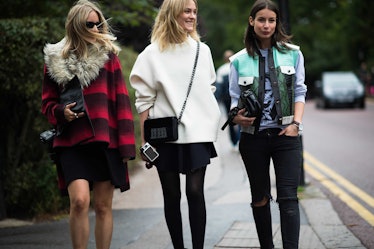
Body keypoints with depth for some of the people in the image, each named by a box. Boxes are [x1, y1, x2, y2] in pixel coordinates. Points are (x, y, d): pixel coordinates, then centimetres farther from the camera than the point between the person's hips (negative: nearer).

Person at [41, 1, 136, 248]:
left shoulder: (107, 55, 6)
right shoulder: (55, 60, 7)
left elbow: (121, 101, 3)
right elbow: (48, 102, 14)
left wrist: (126, 144, -3)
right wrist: (61, 112, -9)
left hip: (105, 141, 1)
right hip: (72, 142, 0)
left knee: (104, 206, 5)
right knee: (80, 200, -16)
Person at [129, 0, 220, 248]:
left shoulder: (202, 50, 8)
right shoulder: (153, 53, 0)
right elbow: (144, 99, 0)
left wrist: (211, 120, 9)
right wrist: (144, 139, -4)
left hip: (197, 133, 1)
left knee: (195, 192, -6)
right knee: (172, 195, 5)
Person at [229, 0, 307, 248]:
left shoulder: (293, 54, 6)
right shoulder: (239, 60, 6)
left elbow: (300, 93, 6)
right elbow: (235, 99, 8)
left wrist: (296, 123, -8)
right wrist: (237, 117, -14)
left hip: (285, 135, -1)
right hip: (253, 137, 1)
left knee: (288, 197, -9)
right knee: (260, 198, 10)